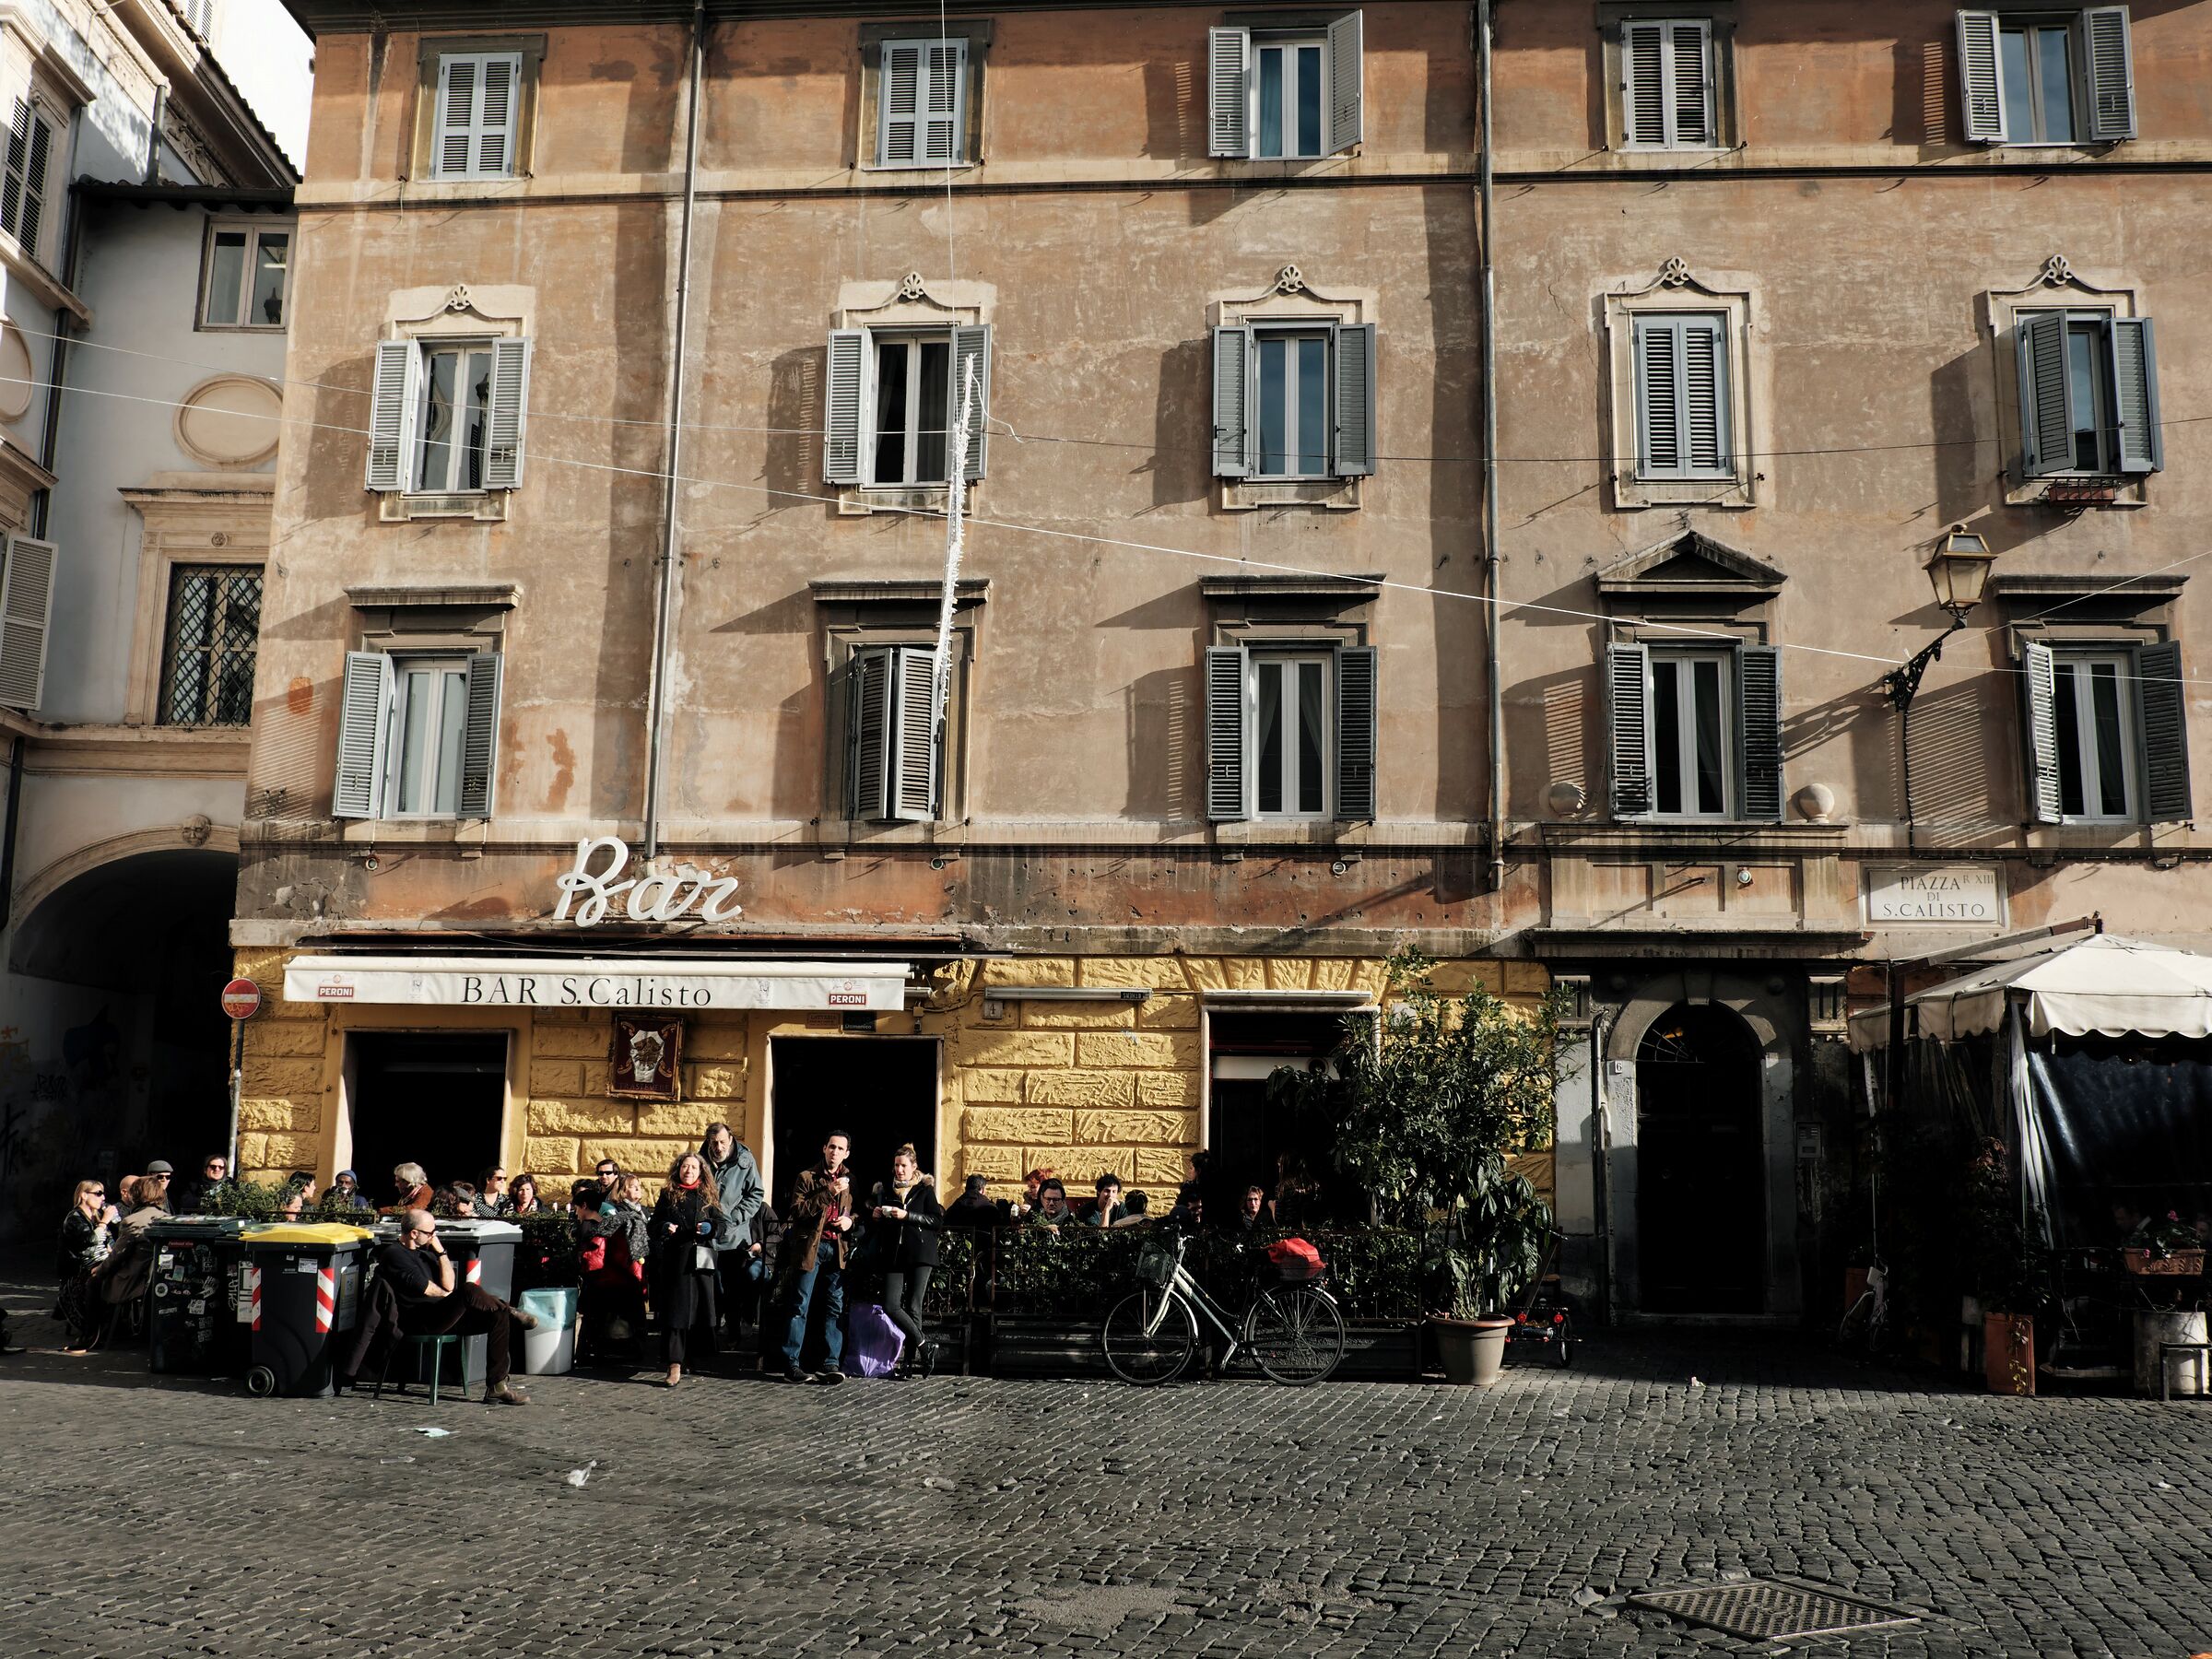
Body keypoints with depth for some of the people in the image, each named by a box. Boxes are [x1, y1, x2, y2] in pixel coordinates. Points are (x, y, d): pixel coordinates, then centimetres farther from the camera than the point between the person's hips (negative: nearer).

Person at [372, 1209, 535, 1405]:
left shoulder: (423, 1250, 19)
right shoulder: (394, 1254, -7)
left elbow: (448, 1285, 8)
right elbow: (425, 1289, -13)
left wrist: (440, 1251, 0)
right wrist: (460, 1299, 2)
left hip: (444, 1317, 9)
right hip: (420, 1323, -9)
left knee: (498, 1318, -7)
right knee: (469, 1291, -33)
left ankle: (496, 1387, -9)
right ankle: (510, 1313, -5)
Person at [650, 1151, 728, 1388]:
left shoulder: (708, 1195, 10)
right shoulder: (668, 1195, 9)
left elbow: (722, 1223, 5)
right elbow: (655, 1224, 9)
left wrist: (709, 1227, -14)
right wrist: (665, 1228, -11)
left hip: (701, 1259, 1)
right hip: (674, 1260, -1)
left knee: (700, 1310, 5)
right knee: (674, 1311, -6)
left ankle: (692, 1356, 21)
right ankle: (675, 1366, -10)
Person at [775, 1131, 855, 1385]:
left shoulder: (849, 1180, 12)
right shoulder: (807, 1178, 1)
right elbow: (798, 1211, -11)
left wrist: (850, 1220, 0)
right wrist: (829, 1192, -17)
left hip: (837, 1249, 4)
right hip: (810, 1247, -4)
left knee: (835, 1307, 2)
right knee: (799, 1306, -3)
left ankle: (831, 1364, 4)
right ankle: (791, 1364, -1)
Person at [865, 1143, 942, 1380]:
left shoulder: (925, 1190, 5)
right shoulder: (885, 1190, 14)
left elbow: (937, 1219, -6)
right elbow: (874, 1226, 19)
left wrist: (907, 1215, -15)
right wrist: (875, 1217, -4)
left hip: (919, 1254, -3)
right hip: (893, 1254, 3)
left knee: (912, 1307, -4)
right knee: (891, 1305, -11)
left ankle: (908, 1362, 4)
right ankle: (922, 1344, 5)